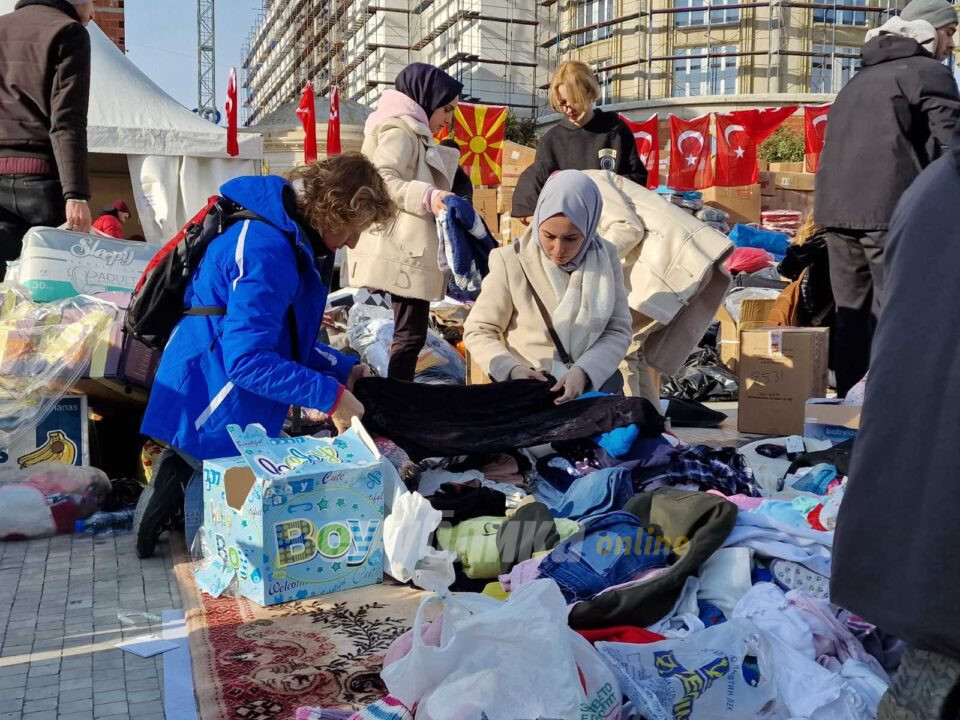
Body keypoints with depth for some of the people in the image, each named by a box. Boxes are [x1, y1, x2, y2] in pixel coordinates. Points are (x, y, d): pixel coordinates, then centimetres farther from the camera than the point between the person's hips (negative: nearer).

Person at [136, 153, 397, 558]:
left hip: (234, 413, 10)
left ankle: (184, 475, 12)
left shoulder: (289, 239, 9)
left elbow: (283, 338, 18)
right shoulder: (267, 252, -25)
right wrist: (330, 396, -25)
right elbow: (247, 360, -30)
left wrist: (341, 368, 7)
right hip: (215, 419, -10)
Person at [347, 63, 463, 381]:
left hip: (408, 251, 10)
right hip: (404, 252, -10)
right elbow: (381, 181, -19)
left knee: (409, 333, 9)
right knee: (410, 334, -10)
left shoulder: (412, 134, 25)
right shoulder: (399, 129, -6)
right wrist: (428, 197, -28)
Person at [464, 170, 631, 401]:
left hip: (594, 381, 3)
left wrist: (584, 371, -20)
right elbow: (478, 331, -3)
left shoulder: (606, 257, -2)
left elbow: (618, 330, -2)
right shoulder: (512, 262, -12)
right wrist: (510, 369, -21)